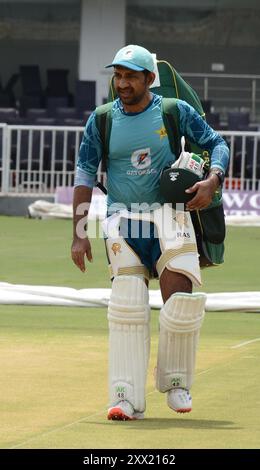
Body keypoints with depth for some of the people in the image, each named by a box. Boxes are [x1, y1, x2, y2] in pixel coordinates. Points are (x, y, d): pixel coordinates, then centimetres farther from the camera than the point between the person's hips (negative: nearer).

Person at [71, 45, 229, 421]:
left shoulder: (177, 112, -1)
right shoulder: (101, 121, 2)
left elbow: (216, 144, 5)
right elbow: (85, 176, 1)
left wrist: (212, 181, -17)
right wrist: (79, 233, -7)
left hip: (170, 216, -1)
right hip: (123, 222, 1)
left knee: (181, 301, -11)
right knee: (127, 308, -10)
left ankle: (175, 381, 13)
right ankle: (127, 399, -8)